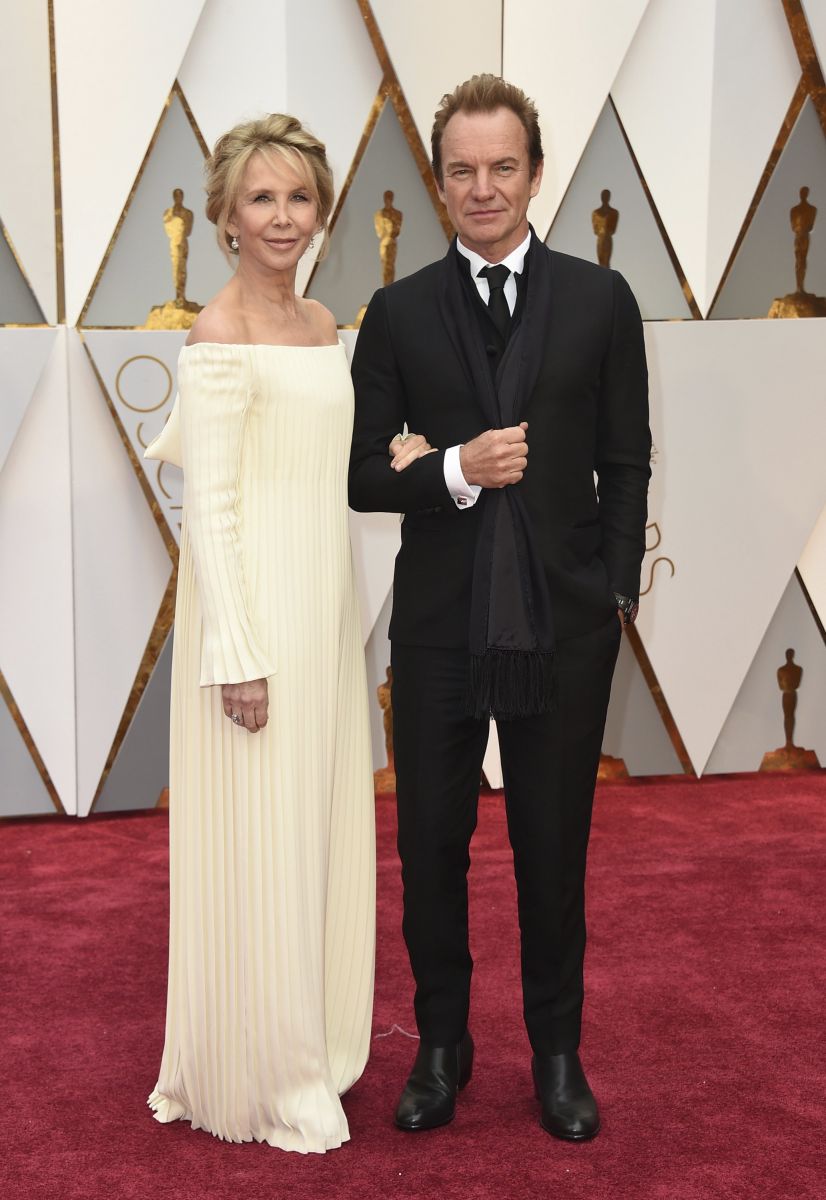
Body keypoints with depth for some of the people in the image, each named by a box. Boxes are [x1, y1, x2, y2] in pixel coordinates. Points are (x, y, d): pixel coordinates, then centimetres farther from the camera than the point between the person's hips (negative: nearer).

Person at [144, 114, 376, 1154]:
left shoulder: (319, 323, 11)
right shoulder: (221, 336, -13)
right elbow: (210, 502, -16)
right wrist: (237, 655, -19)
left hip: (324, 599, 9)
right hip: (254, 601, -8)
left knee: (321, 824, 16)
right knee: (259, 839, 1)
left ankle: (312, 1044, 32)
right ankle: (260, 1078, 17)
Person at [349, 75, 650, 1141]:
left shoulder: (600, 301, 1)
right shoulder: (398, 312, 2)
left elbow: (626, 465, 4)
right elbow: (361, 475, 1)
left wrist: (618, 593, -2)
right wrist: (454, 470, -17)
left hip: (565, 627, 0)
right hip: (439, 626, 1)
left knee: (554, 851, 12)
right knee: (431, 846, 11)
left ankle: (557, 1051, 32)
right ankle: (441, 1045, 31)